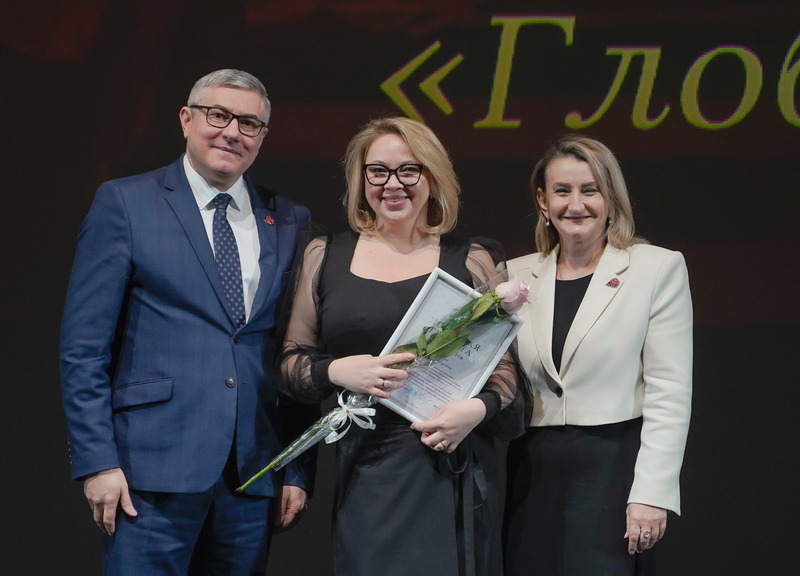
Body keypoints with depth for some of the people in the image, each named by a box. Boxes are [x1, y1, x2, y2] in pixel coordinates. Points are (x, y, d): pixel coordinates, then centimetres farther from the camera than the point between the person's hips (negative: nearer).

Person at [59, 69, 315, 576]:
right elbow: (83, 348, -2)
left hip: (253, 477, 4)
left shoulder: (290, 223, 12)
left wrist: (300, 471, 5)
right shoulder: (124, 203, 2)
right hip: (154, 469, -3)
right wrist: (97, 460, -10)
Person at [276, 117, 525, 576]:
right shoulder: (325, 256, 11)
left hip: (454, 467, -1)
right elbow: (290, 361, 11)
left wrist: (479, 408, -11)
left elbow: (505, 365, 9)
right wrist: (336, 371, -9)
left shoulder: (471, 261, 7)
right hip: (365, 473, 1)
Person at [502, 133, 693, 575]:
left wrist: (651, 492, -11)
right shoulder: (515, 276, 11)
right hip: (532, 475, 4)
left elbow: (669, 394, -5)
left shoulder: (658, 268, 0)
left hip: (612, 472, -4)